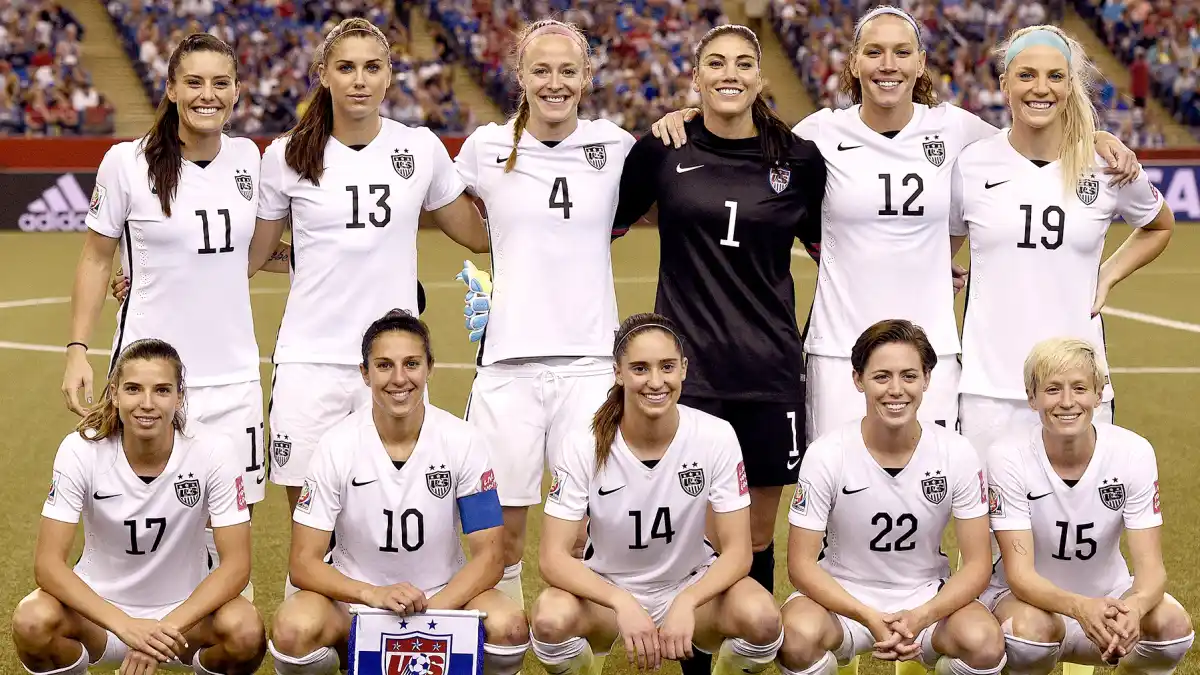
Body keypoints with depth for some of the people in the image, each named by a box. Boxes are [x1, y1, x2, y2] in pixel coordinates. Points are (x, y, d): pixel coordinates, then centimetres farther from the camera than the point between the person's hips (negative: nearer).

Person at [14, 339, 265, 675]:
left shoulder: (213, 450, -17)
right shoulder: (81, 449, -16)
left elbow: (236, 564, -17)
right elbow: (48, 562, -20)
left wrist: (166, 627, -32)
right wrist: (124, 625, -34)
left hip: (185, 610, 0)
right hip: (100, 607, 0)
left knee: (245, 630, -32)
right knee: (33, 621, -31)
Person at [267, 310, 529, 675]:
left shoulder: (463, 442, -11)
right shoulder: (337, 446, -12)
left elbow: (489, 555, -9)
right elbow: (303, 563, -14)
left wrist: (430, 612, -27)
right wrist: (373, 594, -33)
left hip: (445, 595, 1)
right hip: (356, 596, 0)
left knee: (508, 627, -31)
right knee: (294, 630, -33)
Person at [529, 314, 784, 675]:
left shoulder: (716, 436, -15)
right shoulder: (584, 447, -17)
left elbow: (737, 550, -15)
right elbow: (553, 557, -20)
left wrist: (685, 603, -34)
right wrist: (622, 603, -37)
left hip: (692, 587, 1)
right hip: (608, 592, -1)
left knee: (761, 618, -31)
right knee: (551, 620, -34)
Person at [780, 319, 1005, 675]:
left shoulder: (958, 455, -11)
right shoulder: (826, 455, -14)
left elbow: (977, 563, -9)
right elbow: (801, 563, -12)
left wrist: (919, 617, -26)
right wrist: (870, 617, -28)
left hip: (927, 597, 1)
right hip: (843, 595, -1)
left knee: (985, 642, -30)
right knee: (799, 636, -34)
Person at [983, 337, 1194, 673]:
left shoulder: (1134, 453, -14)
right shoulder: (1008, 456, -20)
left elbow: (1150, 567, -17)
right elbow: (1019, 573, -24)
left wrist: (1135, 606, -42)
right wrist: (1080, 608, -45)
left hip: (1108, 595, 3)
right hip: (1032, 597, -2)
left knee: (1172, 623, -28)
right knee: (1032, 629, -37)